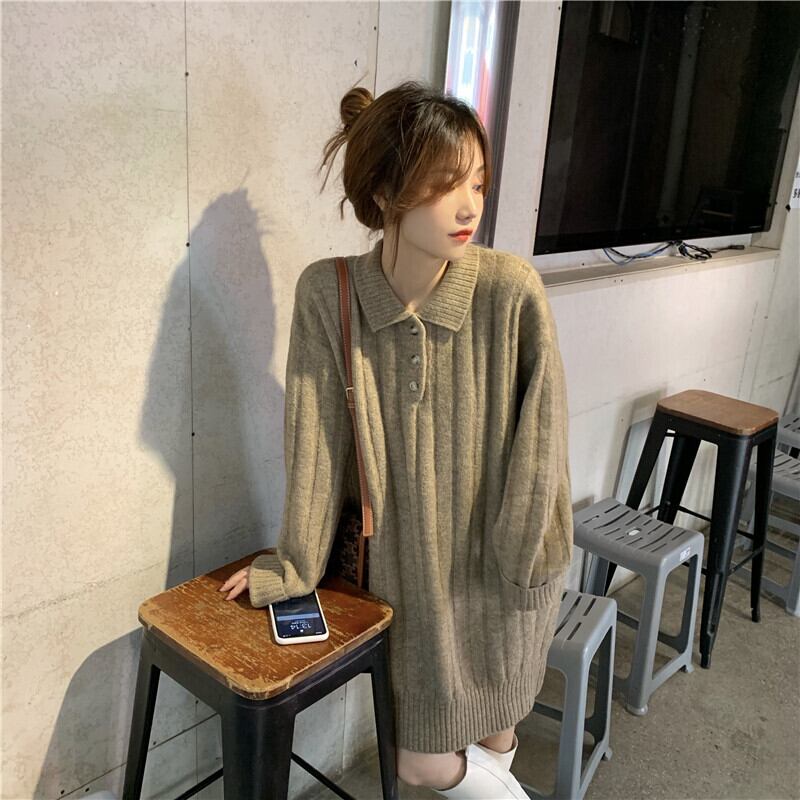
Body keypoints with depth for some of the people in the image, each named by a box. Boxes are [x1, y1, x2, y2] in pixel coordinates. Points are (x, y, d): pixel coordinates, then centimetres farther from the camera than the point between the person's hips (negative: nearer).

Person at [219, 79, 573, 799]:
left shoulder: (512, 291, -20)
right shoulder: (327, 293, -16)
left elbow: (538, 442, -13)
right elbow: (317, 436, -12)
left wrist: (514, 560, -8)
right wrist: (294, 567, -7)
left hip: (502, 571, -1)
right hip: (407, 568, 2)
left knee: (492, 727, 16)